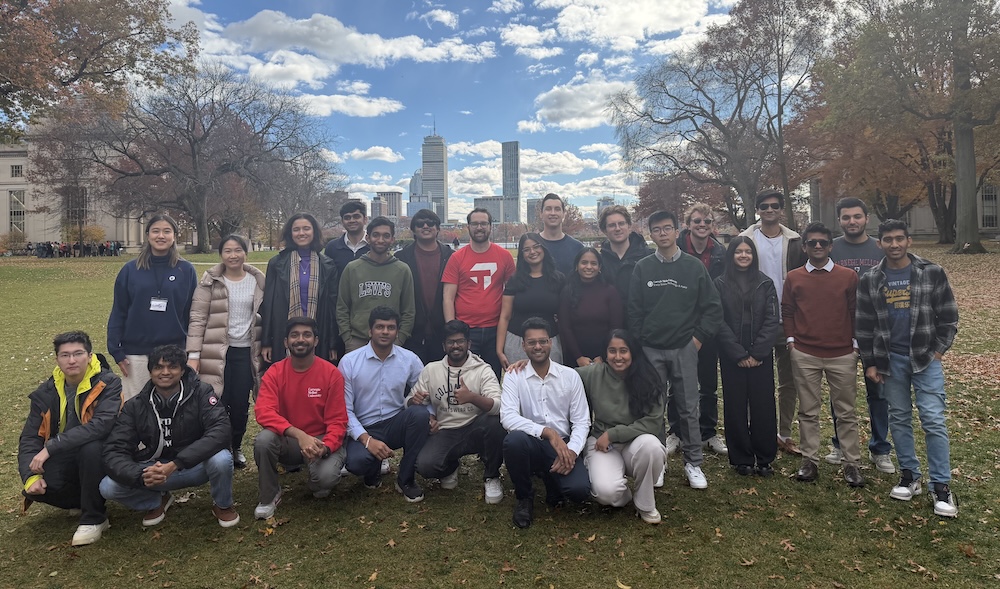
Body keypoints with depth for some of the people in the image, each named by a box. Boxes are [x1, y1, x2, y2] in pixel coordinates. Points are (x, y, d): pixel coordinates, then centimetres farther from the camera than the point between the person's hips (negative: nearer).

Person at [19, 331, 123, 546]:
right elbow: (30, 437, -2)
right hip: (66, 461, 4)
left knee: (91, 447, -36)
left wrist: (51, 447, -31)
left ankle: (94, 519, -16)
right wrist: (31, 476, -17)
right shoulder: (46, 392, -1)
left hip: (101, 456, -4)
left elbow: (102, 425, -31)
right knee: (35, 488, -24)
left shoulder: (107, 383, -16)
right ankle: (87, 500, 9)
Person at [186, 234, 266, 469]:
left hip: (246, 351, 2)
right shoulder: (210, 281, -2)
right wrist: (193, 355, -10)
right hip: (217, 351, -2)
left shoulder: (257, 281, 5)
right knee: (218, 402, 0)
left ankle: (237, 447, 26)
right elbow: (197, 319, -4)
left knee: (241, 403, 6)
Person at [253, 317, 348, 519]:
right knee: (264, 439, -30)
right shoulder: (274, 373, -6)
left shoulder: (331, 374, -10)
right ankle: (269, 495, -3)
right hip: (287, 441, 2)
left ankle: (319, 484, 10)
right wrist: (299, 435, -34)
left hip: (321, 441, -2)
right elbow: (263, 412, -21)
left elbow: (337, 421, -9)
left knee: (326, 476, -31)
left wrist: (324, 447, -30)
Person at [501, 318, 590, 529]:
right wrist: (547, 432, -28)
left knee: (579, 489, -27)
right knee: (514, 439, -36)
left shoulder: (570, 376, 2)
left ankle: (552, 482, 14)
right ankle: (524, 497, -4)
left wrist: (571, 450, -18)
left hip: (562, 446, 1)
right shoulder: (513, 376, -3)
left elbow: (582, 422, 1)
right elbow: (507, 417, -18)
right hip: (530, 444, 0)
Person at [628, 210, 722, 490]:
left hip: (684, 349, 0)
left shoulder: (694, 266, 1)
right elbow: (633, 310, 3)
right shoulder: (642, 268, 2)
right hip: (650, 350, 1)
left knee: (688, 408, 6)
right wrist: (637, 343, -2)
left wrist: (699, 338, -3)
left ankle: (693, 462, 20)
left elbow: (713, 307, 2)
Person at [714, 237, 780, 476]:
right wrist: (739, 354, -11)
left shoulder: (765, 283, 6)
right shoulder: (720, 284, 1)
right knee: (735, 407, 4)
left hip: (761, 356, 1)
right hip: (731, 356, -1)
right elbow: (719, 322, -5)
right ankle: (741, 459, 16)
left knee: (763, 406, 3)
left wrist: (757, 353, -10)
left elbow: (772, 320, 0)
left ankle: (765, 458, 17)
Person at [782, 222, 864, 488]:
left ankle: (851, 463, 17)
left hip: (842, 355, 0)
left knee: (846, 411, 7)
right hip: (804, 355, 1)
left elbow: (856, 311, 6)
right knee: (808, 410, 8)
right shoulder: (793, 278, 4)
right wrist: (791, 339, 1)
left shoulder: (848, 276, 1)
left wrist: (856, 342, 2)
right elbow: (787, 312, 9)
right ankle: (809, 461, 17)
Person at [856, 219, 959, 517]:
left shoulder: (932, 273, -4)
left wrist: (938, 351, -5)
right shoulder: (870, 280, 1)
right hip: (890, 360, 2)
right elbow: (864, 325, 4)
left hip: (926, 358, -2)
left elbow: (948, 316, 1)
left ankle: (941, 486, 4)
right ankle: (909, 476, 21)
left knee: (933, 420, -5)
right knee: (899, 419, 9)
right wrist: (870, 363, 2)